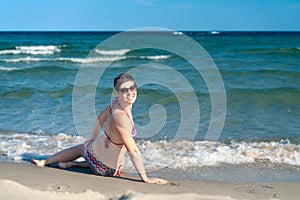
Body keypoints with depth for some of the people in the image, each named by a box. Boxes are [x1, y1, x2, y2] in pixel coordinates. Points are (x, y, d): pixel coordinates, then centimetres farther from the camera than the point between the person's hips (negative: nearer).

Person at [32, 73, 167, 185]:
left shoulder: (117, 102, -13)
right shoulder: (120, 116, -39)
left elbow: (100, 118, 5)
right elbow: (133, 150, -36)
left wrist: (93, 139, 21)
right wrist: (145, 178, -30)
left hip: (94, 148, 7)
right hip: (106, 169, -7)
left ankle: (45, 162, 46)